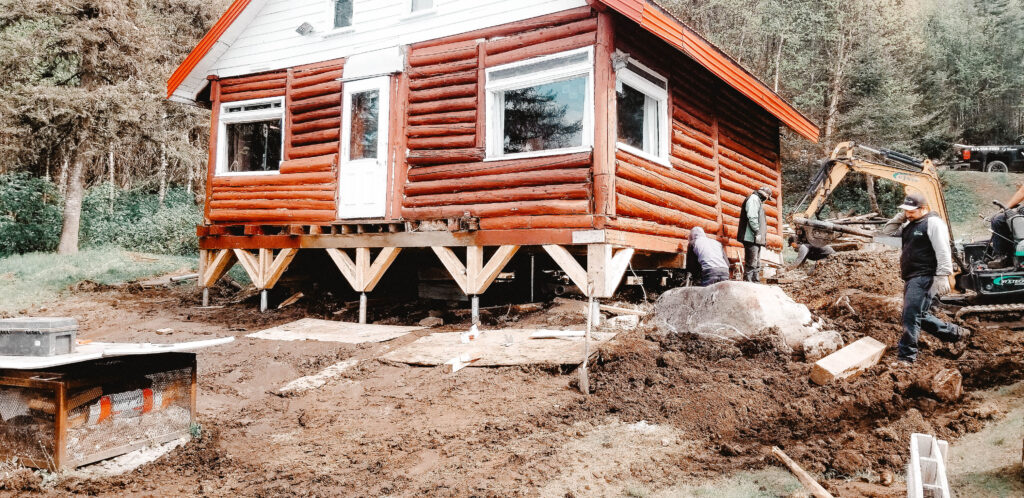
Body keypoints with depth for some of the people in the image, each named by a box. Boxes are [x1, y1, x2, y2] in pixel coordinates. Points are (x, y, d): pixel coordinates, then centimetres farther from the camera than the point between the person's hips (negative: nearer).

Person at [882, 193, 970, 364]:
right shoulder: (910, 225, 19)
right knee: (920, 315, 16)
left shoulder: (933, 223, -9)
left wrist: (942, 277, -23)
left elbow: (943, 252, -17)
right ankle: (955, 333, 31)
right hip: (912, 279, 10)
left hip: (925, 278, -10)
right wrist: (900, 217, 8)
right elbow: (887, 231, 23)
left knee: (911, 315, -15)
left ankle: (906, 356, -14)